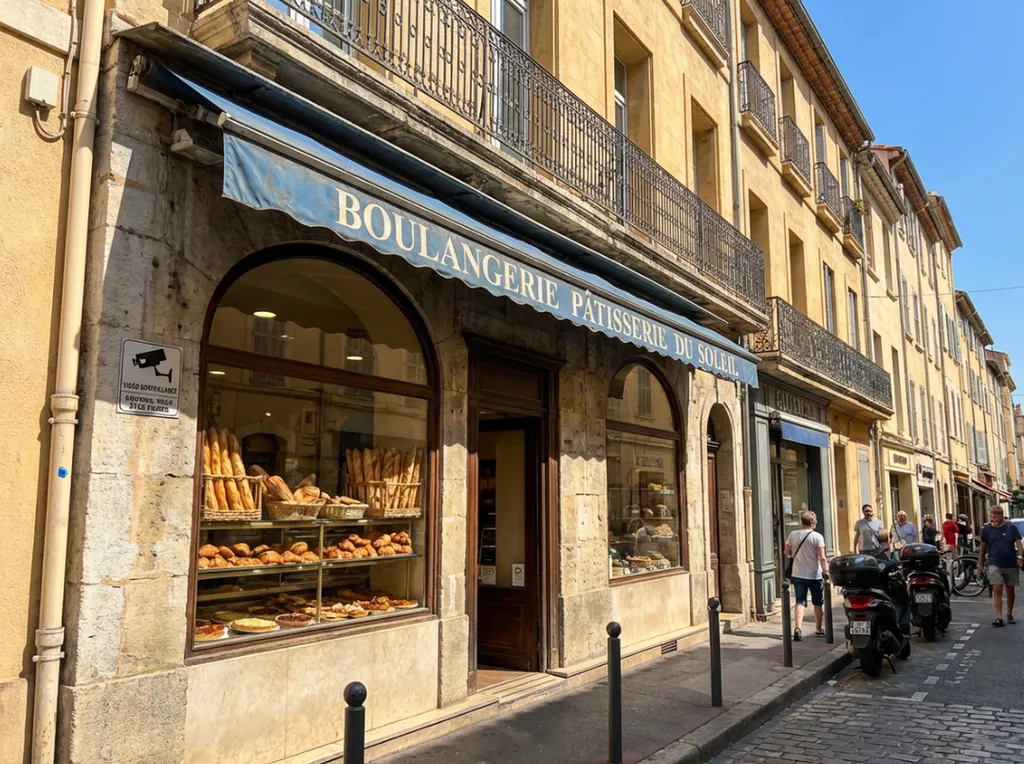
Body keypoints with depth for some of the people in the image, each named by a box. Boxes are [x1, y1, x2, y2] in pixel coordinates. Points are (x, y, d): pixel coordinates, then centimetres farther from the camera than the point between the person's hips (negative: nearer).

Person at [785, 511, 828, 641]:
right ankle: (818, 629, 28)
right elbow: (822, 558, -16)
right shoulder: (817, 536, -10)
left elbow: (787, 552, 7)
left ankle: (797, 628, -17)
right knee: (817, 602, 16)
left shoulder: (793, 535, 0)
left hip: (797, 574, 2)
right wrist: (826, 572, -11)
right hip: (814, 575, -2)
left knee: (800, 602, 1)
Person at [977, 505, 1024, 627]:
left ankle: (1009, 615, 28)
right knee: (997, 590, -10)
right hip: (995, 564, -1)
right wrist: (980, 563, 9)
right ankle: (999, 617, -12)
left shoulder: (1011, 527, 1)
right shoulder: (986, 529, 3)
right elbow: (983, 547, 9)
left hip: (1011, 564, 1)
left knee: (1010, 590, 12)